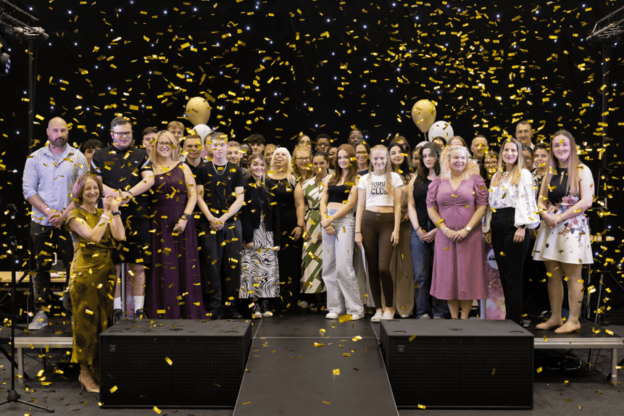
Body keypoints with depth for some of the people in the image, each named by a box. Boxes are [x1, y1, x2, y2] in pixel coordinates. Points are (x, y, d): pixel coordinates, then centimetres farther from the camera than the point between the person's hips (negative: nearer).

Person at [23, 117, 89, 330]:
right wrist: (48, 211, -12)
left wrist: (64, 214, -11)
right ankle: (42, 312, 16)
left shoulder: (78, 157, 3)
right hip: (41, 222, 1)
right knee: (42, 268, 6)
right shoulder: (35, 158, 6)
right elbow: (28, 189, 0)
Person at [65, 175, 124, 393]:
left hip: (107, 273, 5)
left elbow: (120, 236, -3)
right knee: (87, 322, -3)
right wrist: (106, 213, -14)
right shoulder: (75, 215, 0)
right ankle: (85, 371, 6)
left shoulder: (104, 213, 14)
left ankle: (101, 370, 15)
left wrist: (115, 210, -6)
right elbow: (93, 236, -17)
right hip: (85, 274, -5)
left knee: (106, 322, 6)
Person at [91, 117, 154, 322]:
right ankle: (116, 310, 12)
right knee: (114, 265, 2)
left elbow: (149, 179, -1)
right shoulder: (100, 156, 12)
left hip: (138, 218, 0)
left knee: (138, 266, 3)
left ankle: (139, 310, 10)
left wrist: (129, 193, -17)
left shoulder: (141, 155, 13)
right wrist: (114, 194, -16)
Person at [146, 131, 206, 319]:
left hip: (181, 221, 0)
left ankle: (188, 311, 9)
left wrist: (185, 218, -11)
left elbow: (193, 194, -1)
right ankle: (165, 312, 8)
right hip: (159, 222, 0)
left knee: (185, 265, 1)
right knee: (163, 266, 0)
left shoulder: (183, 167, 7)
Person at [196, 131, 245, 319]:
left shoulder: (236, 170, 9)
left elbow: (239, 199, 3)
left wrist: (224, 217, -9)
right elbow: (199, 197, 3)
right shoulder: (203, 169, 8)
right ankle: (215, 306, 5)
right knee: (212, 265, -2)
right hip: (210, 223, -1)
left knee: (233, 265, -1)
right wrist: (212, 219, -10)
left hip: (232, 222, 1)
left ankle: (230, 305, 7)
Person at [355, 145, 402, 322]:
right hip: (368, 222, 2)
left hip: (387, 222, -2)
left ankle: (389, 308, 2)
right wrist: (358, 231, 3)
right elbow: (360, 206, 10)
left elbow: (397, 205, 4)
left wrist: (396, 229, -5)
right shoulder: (365, 179, 13)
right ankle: (378, 309, 13)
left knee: (383, 267, -14)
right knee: (372, 268, 3)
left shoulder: (394, 177, 8)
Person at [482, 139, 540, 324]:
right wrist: (488, 229, 14)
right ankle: (508, 315, 16)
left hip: (513, 225, -6)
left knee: (513, 274, -6)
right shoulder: (497, 176, 19)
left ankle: (515, 319, 0)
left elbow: (526, 201, -9)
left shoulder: (523, 174, 0)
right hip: (497, 228, 7)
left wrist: (522, 227, -19)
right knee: (503, 274, 8)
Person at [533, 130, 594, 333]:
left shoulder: (582, 171, -2)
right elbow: (541, 200, 14)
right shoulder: (550, 173, 13)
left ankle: (573, 320, 6)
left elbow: (587, 201, -11)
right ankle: (555, 318, 16)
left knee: (573, 276, -2)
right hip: (550, 227, 5)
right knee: (552, 275, 7)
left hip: (572, 227, -5)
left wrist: (560, 217, -14)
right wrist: (545, 214, -8)